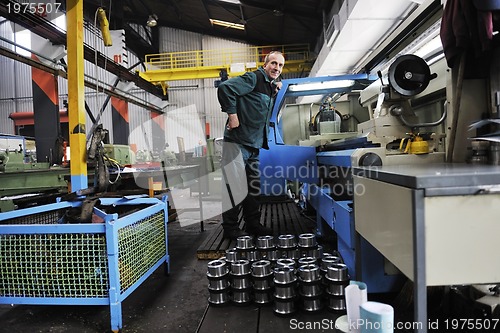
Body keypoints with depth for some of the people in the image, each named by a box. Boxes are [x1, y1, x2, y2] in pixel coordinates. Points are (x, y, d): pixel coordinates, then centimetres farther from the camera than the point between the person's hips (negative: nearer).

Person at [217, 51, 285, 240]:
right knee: (236, 187, -5)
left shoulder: (271, 87, 18)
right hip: (237, 141, -9)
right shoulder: (253, 78, -9)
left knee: (253, 187, 14)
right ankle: (230, 229, 7)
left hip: (254, 145, 9)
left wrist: (276, 92, 13)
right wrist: (232, 115, -19)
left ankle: (253, 225, 26)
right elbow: (225, 88, -22)